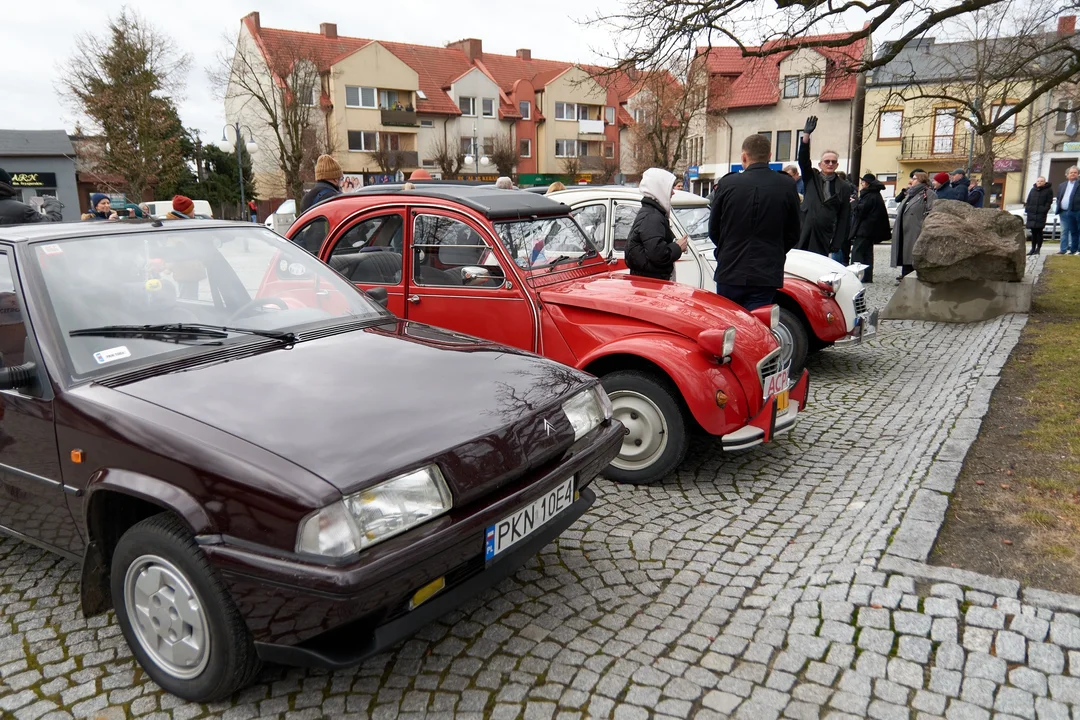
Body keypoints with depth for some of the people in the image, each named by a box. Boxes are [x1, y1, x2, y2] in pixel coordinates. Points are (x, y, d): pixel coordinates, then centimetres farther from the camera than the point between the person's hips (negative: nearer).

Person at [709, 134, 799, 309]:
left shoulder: (727, 184, -5)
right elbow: (793, 235, 5)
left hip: (729, 272, 0)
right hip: (767, 274, 0)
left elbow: (713, 230, 4)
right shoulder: (787, 187, -3)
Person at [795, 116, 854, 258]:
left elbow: (844, 218, 4)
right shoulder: (810, 178, 11)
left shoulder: (844, 187, 7)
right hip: (804, 234, 1)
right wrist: (806, 134, -18)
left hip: (824, 237, -1)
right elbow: (803, 159, -5)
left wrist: (837, 243, -3)